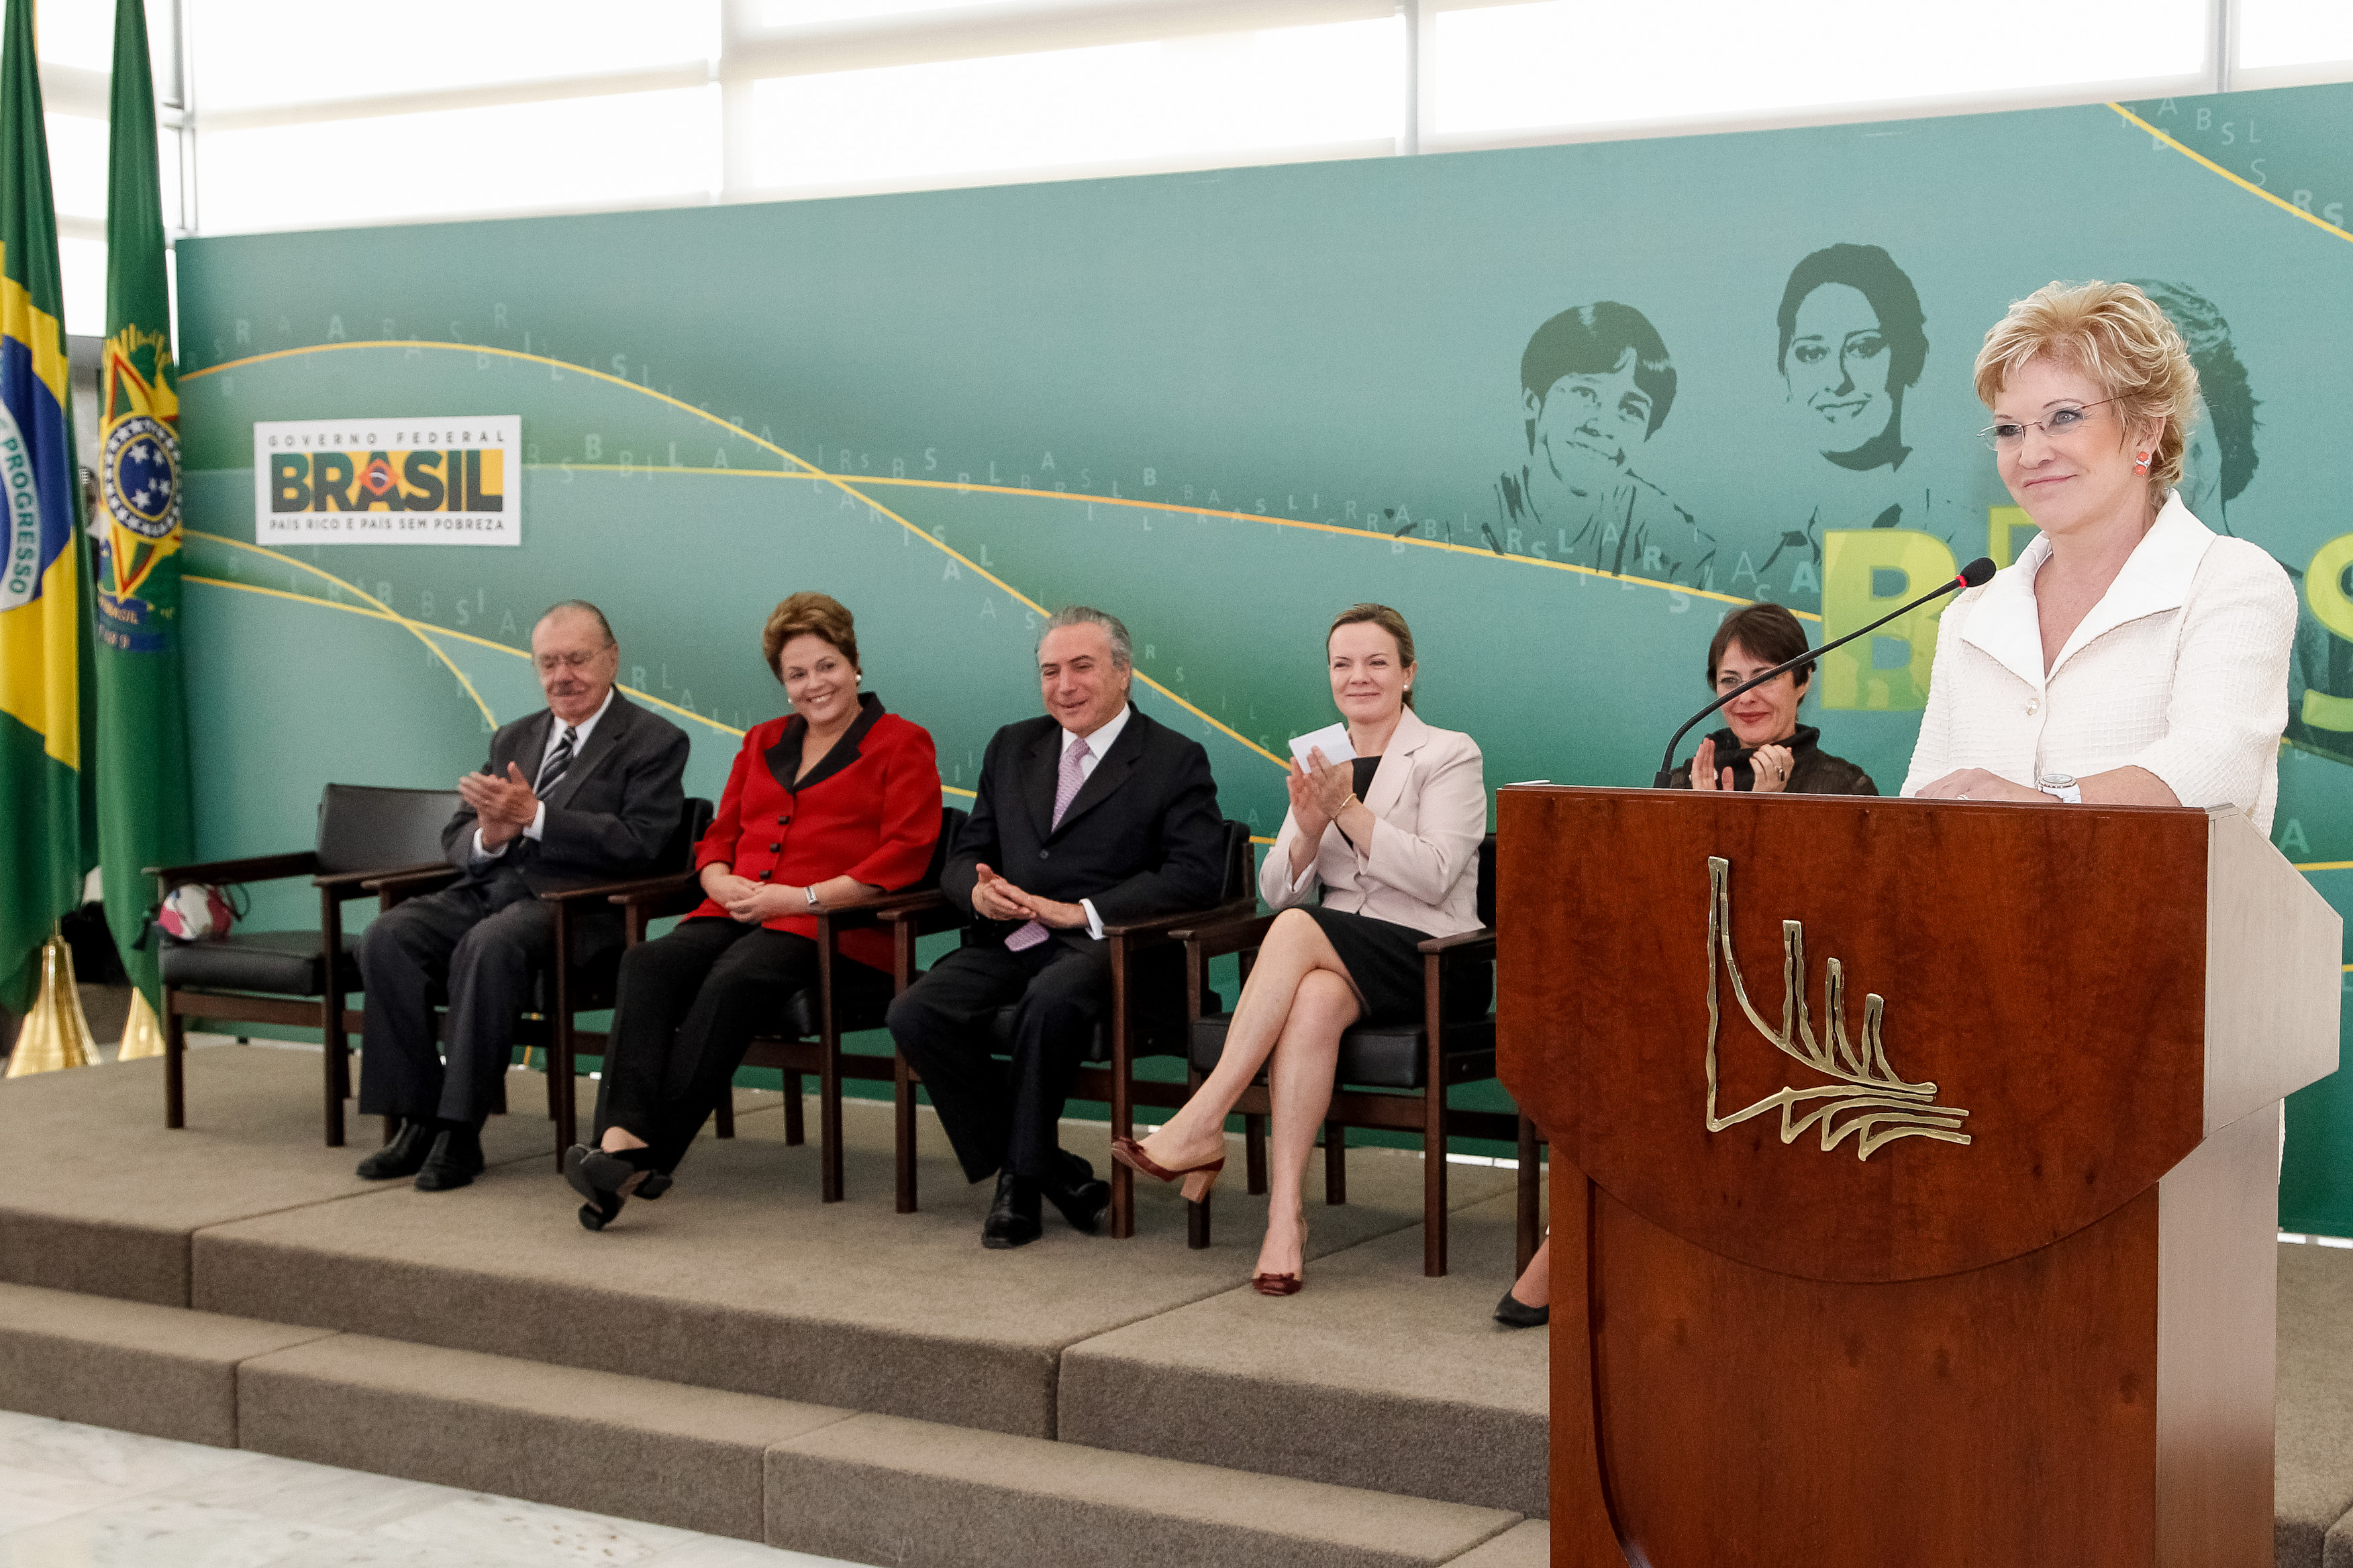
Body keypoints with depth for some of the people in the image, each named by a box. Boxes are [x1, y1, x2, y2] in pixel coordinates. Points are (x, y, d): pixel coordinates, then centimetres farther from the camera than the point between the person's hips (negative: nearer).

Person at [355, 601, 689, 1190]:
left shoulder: (655, 742, 3)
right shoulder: (514, 740, 23)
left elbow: (636, 844, -12)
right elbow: (455, 838, 19)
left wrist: (532, 816, -18)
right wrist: (488, 836, -7)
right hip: (490, 887, 6)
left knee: (490, 945, -36)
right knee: (386, 936, -21)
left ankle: (460, 1132, -27)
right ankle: (418, 1121, -15)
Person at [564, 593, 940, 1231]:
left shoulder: (902, 744, 8)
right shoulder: (762, 743, 27)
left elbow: (904, 855, -5)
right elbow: (719, 835, 25)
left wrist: (804, 897, -14)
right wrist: (723, 882, -1)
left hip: (836, 928, -5)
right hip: (741, 916, 5)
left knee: (734, 979, -35)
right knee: (649, 963, -27)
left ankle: (650, 1156, -37)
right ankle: (623, 1137, -42)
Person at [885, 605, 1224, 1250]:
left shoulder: (1176, 761, 4)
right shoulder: (1012, 748, 21)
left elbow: (1196, 874, -9)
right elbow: (964, 856, 21)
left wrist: (1081, 911, -16)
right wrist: (978, 892, -6)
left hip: (1103, 946, -5)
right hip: (1007, 941, 5)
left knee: (1051, 1000, -39)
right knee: (914, 1013, -23)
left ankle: (1022, 1174, -16)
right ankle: (1055, 1172, -12)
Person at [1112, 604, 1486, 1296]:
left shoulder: (1449, 756, 4)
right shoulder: (1318, 761, 18)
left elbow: (1432, 876, -11)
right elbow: (1277, 889, 10)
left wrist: (1348, 808, -18)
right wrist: (1308, 828, -10)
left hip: (1430, 963, -4)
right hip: (1329, 960, 4)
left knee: (1299, 928, -33)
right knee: (1313, 1000, -34)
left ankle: (1201, 1125, -33)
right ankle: (1285, 1214, -39)